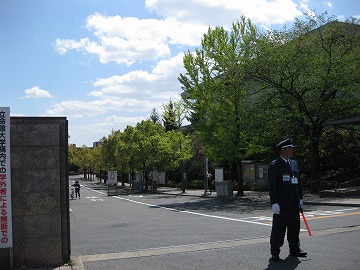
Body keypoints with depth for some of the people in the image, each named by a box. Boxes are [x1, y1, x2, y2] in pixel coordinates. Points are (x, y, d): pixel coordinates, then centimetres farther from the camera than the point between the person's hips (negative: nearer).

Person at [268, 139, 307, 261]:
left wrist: (300, 198, 18)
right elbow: (272, 185, -12)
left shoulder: (294, 163, 15)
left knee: (295, 227, 15)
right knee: (278, 228, -2)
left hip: (294, 203, 7)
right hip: (281, 204, -7)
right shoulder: (274, 165, -8)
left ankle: (295, 250, 28)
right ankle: (275, 253, 7)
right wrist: (274, 203, -17)